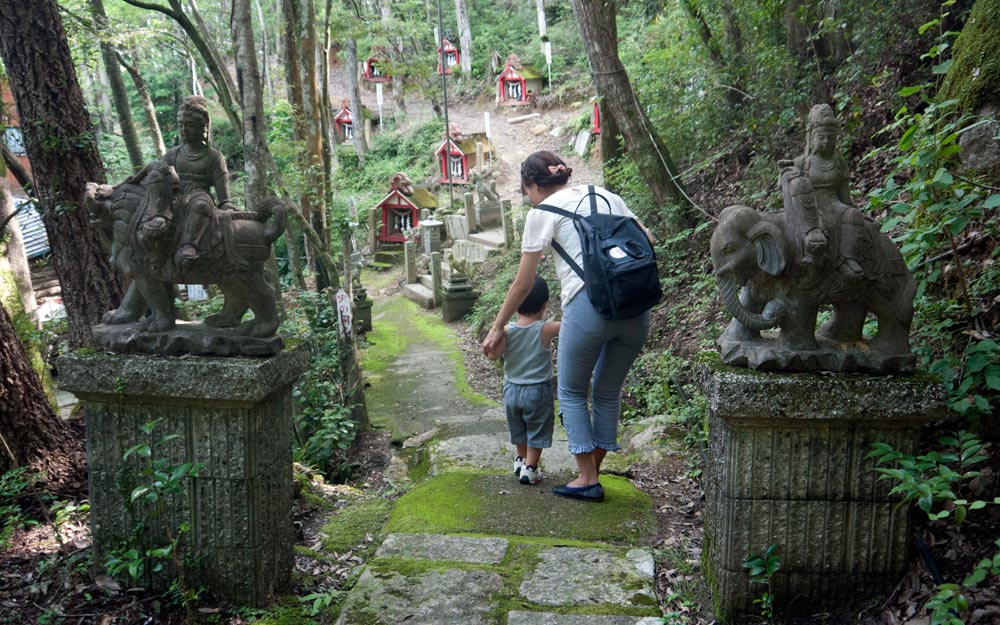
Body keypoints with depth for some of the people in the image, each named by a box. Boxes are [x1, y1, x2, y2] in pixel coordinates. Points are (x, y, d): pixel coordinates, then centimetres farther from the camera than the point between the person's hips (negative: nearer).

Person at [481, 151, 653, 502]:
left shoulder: (542, 212, 5)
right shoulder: (605, 195, 20)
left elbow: (522, 284, 8)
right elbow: (645, 240, 20)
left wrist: (497, 328, 18)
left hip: (589, 305, -6)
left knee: (572, 393, 15)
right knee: (608, 393, 20)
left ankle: (588, 480, 17)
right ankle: (592, 475, 29)